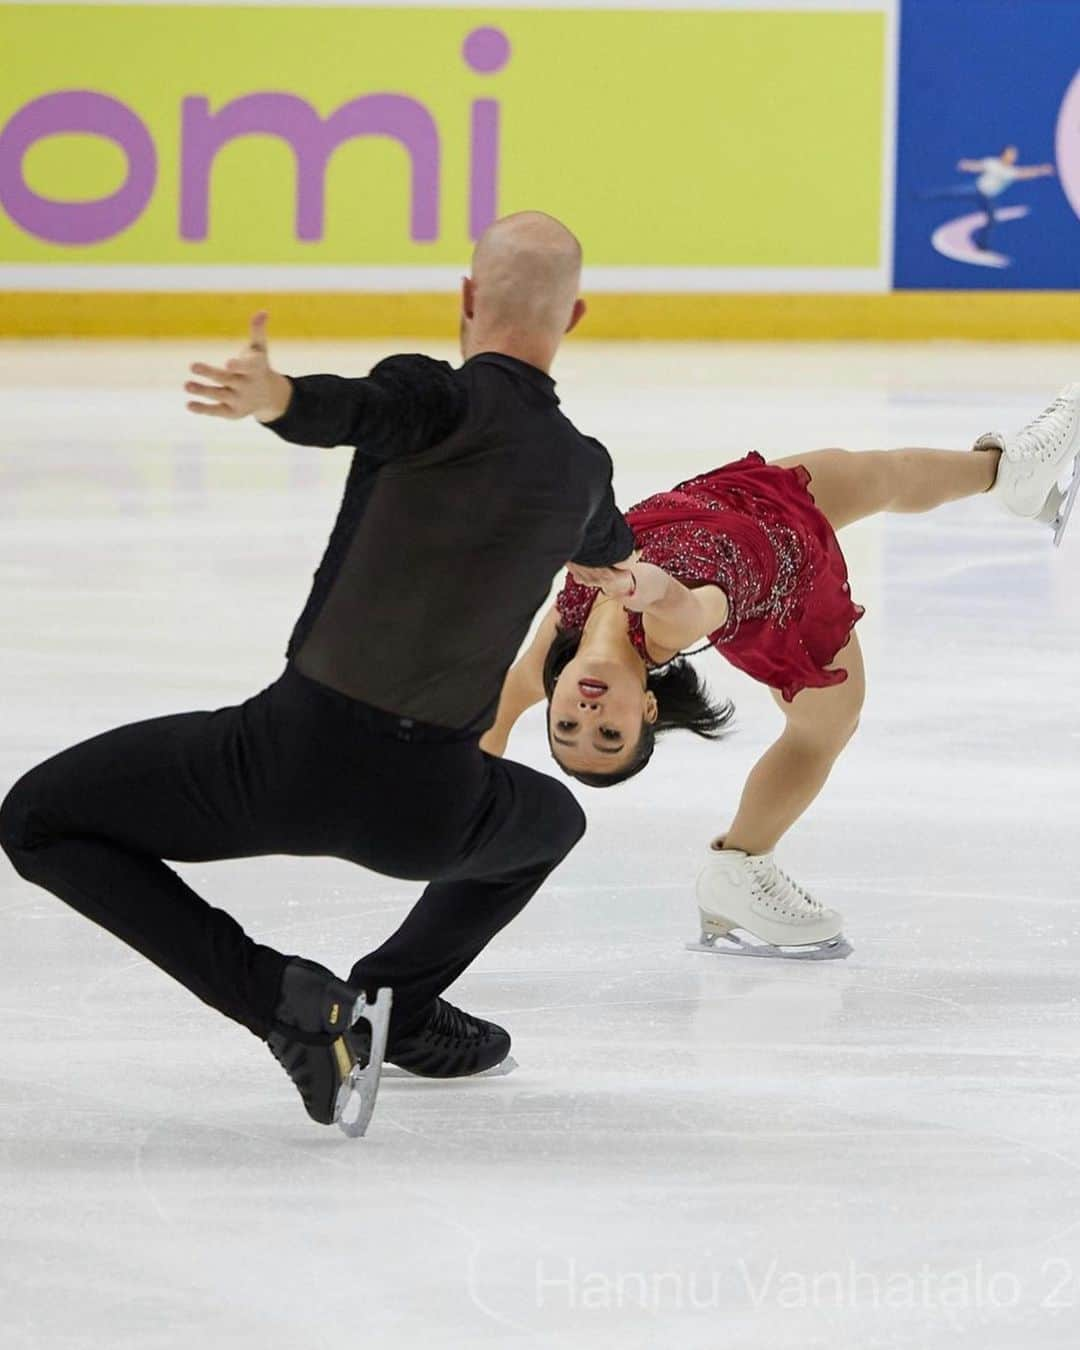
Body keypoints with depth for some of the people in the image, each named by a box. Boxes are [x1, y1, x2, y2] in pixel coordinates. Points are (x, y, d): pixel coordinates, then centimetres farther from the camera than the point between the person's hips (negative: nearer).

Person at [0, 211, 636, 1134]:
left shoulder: (442, 399, -6)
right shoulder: (582, 466, 11)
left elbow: (351, 408, -32)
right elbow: (610, 545, 38)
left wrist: (271, 396, -54)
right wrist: (621, 555, 63)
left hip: (301, 755, -5)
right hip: (428, 814, 5)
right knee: (553, 821, 39)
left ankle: (284, 1000, -4)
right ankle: (398, 998, 23)